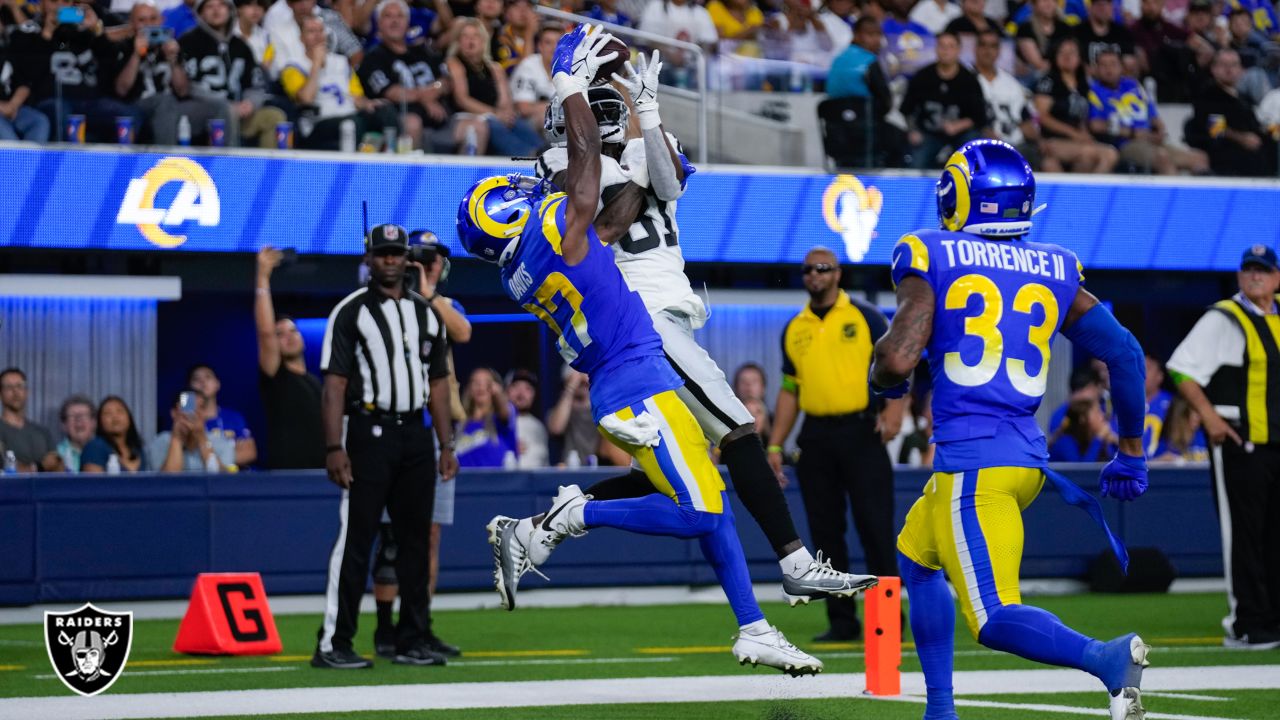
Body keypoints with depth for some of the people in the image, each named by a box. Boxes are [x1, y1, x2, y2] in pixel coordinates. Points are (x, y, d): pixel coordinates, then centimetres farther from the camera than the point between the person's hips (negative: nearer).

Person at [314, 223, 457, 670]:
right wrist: (334, 447, -16)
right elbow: (334, 384, -7)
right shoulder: (350, 312, -2)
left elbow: (438, 382, 16)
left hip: (415, 434, 6)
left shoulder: (426, 313, 14)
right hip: (368, 432, -6)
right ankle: (333, 644, -8)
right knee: (355, 539, -8)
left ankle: (413, 641, 14)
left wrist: (447, 444, 9)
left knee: (416, 539, 7)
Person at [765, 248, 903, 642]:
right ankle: (841, 620, 9)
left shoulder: (866, 317, 2)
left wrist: (894, 407, -17)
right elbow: (789, 390, 16)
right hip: (815, 438, 4)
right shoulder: (793, 329, 13)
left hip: (861, 432, -4)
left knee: (875, 527, -7)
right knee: (825, 532, 4)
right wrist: (774, 446, 10)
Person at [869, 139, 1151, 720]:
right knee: (915, 556, 29)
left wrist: (880, 380, 11)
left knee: (994, 618, -11)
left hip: (970, 462, -6)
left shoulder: (932, 260, -3)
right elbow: (1125, 354, 10)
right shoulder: (1053, 272, 11)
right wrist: (1130, 454, 20)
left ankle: (1107, 657, -35)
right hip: (1027, 457, 7)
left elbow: (898, 359, -13)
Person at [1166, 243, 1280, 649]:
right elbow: (1181, 369, -12)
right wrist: (1209, 415, -21)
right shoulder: (1223, 319, -7)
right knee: (1242, 534, -5)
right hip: (1238, 442, -7)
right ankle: (1245, 625, -3)